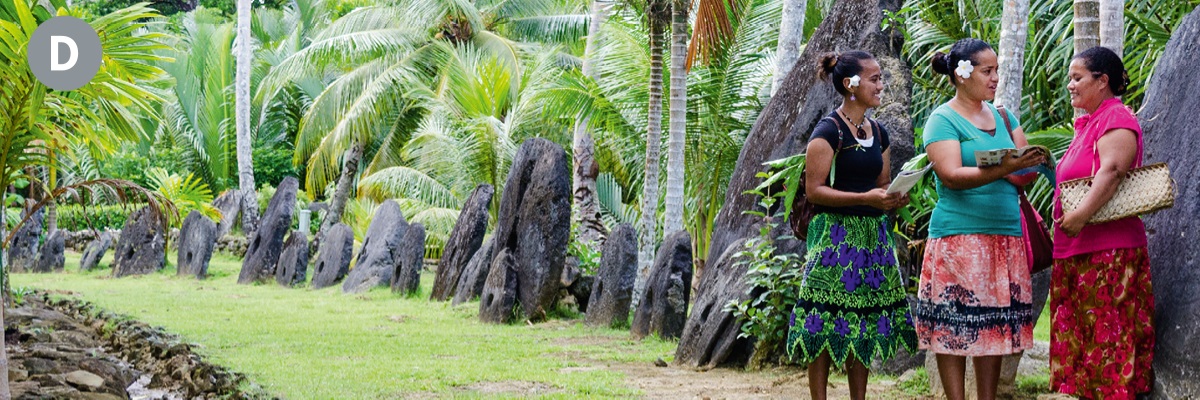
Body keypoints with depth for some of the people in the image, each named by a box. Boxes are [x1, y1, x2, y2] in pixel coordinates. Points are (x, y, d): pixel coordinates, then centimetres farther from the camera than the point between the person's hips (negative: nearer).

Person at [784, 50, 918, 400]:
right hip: (836, 235, -7)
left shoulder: (878, 133, 14)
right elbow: (814, 190, -13)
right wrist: (866, 198, -21)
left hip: (872, 235, 7)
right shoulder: (829, 132, -9)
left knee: (863, 328, 8)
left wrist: (895, 198, -1)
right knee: (827, 330, -7)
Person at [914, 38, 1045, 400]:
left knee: (997, 325, 4)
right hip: (960, 235, -6)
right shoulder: (943, 120, -2)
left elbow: (1026, 173, 12)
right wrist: (1003, 168, -26)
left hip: (1006, 237, 6)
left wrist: (1026, 169, -12)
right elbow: (951, 176, -15)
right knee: (955, 327, -6)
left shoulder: (1002, 117, 16)